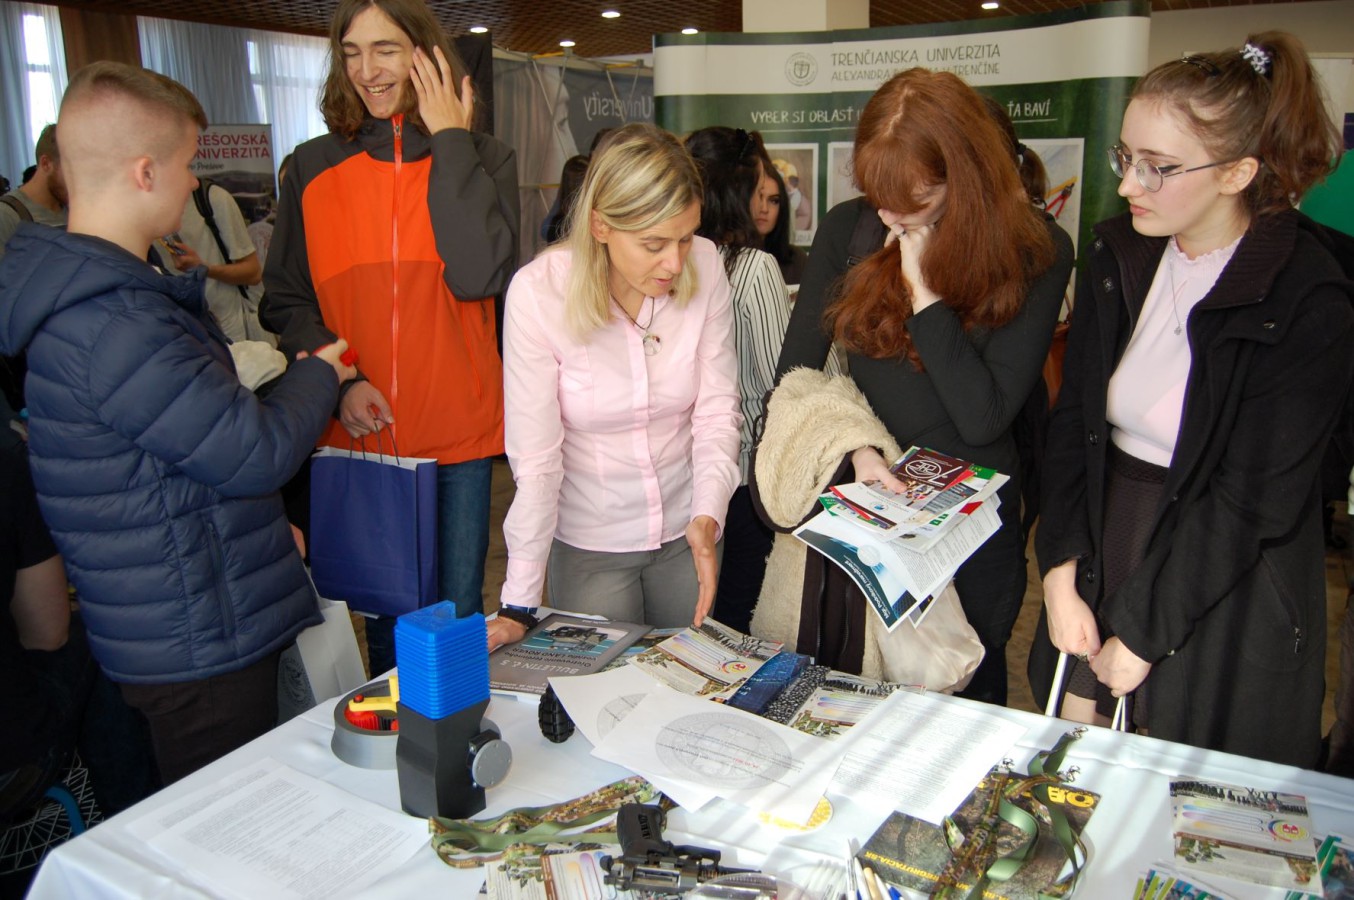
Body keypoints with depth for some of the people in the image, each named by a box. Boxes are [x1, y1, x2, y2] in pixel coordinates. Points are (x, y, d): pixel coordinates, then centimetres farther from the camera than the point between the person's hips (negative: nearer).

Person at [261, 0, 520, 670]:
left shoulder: (483, 160, 1)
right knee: (382, 613, 14)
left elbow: (481, 275, -17)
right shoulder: (313, 167, 5)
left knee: (458, 611, 8)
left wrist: (451, 141, -11)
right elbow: (286, 300, 6)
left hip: (458, 433, -1)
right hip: (356, 431, 2)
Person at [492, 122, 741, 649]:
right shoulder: (537, 292, -21)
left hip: (686, 532, 3)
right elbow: (535, 460, -20)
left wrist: (707, 516, -23)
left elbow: (717, 410, -7)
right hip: (588, 543, -2)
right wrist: (518, 605, -20)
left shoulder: (704, 268, -14)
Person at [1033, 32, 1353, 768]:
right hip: (1100, 561, 5)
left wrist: (1141, 634, -14)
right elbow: (1072, 423, 0)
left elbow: (1252, 501, -17)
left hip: (1224, 608, -4)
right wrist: (1061, 577, -7)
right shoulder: (1118, 256, 0)